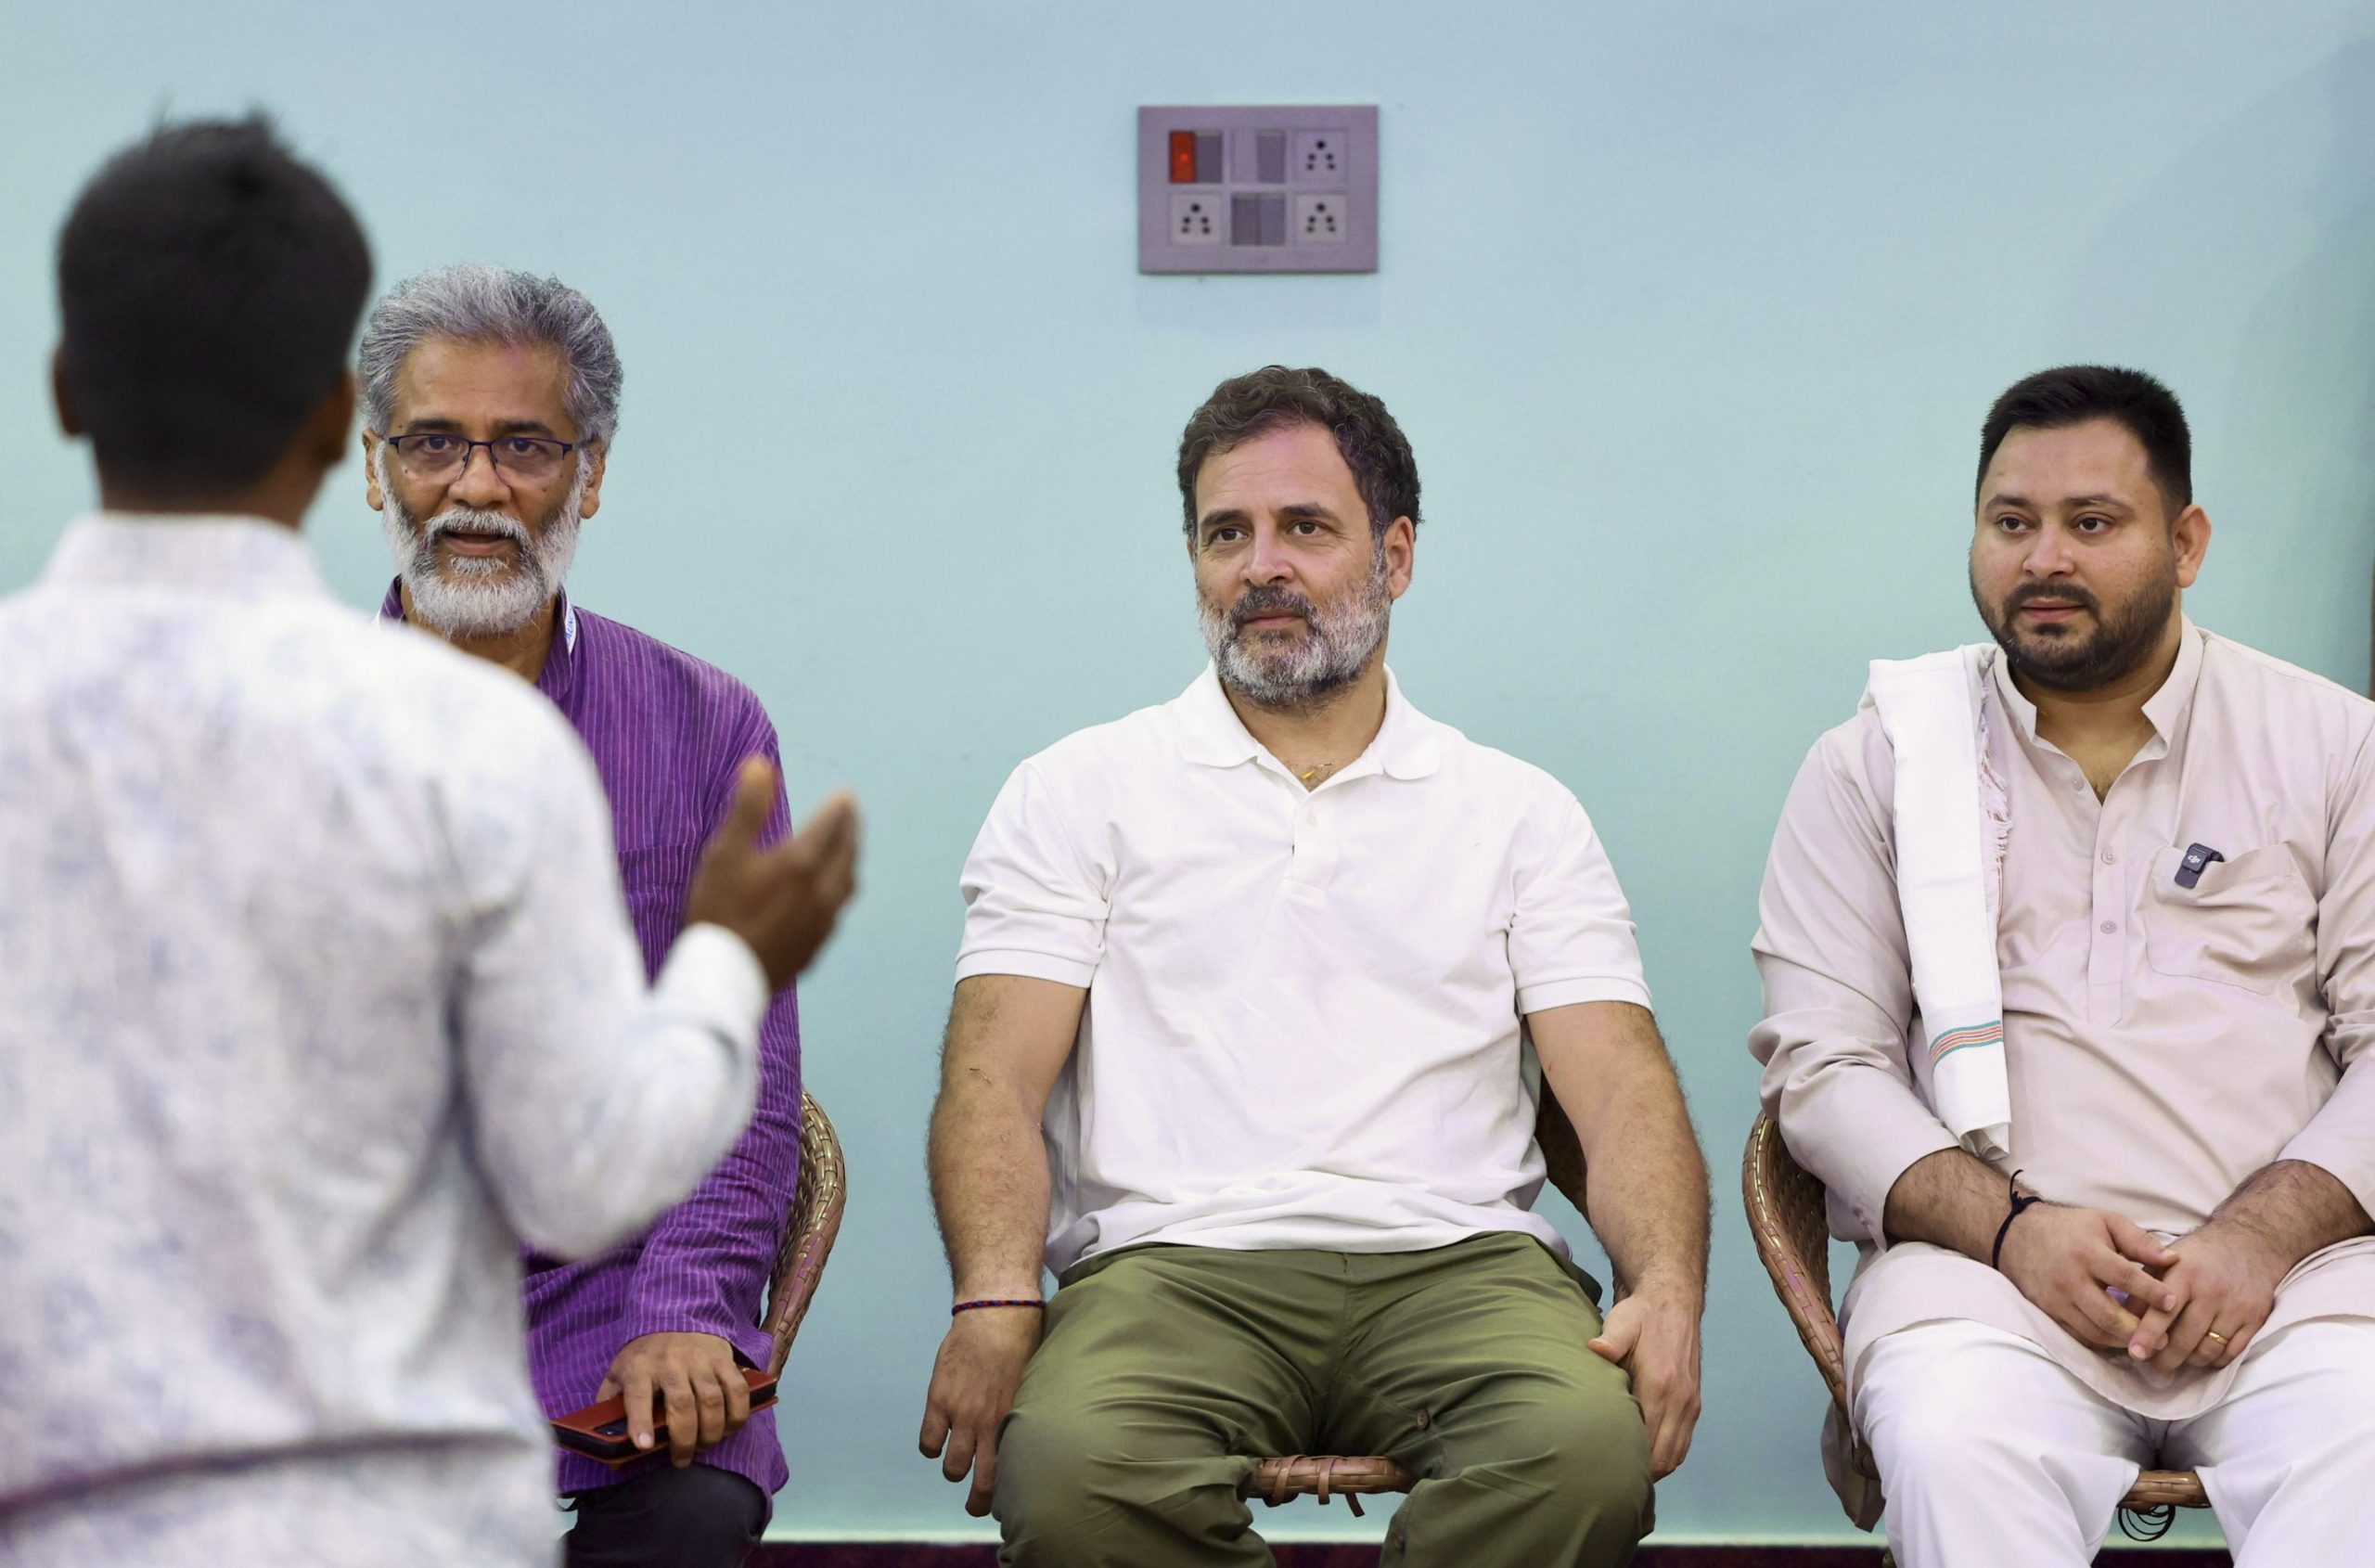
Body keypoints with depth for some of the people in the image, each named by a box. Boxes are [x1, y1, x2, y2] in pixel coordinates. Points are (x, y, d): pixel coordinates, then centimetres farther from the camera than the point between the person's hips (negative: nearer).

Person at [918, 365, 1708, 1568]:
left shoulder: (1519, 814, 19)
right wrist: (995, 1300, -15)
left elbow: (1622, 1089, 9)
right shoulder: (1083, 791, 16)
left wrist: (1668, 1289, -13)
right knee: (1067, 1470, -35)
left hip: (1454, 1257, 1)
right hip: (1175, 1261, 0)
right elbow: (995, 1077, 5)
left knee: (1592, 1450, -34)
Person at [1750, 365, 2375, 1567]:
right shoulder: (1875, 762, 12)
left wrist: (2260, 1237, -11)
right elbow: (1821, 1062, 5)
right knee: (1953, 1444, -34)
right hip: (1984, 1257, 0)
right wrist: (2012, 1229, -12)